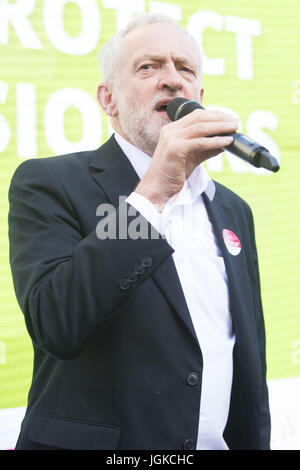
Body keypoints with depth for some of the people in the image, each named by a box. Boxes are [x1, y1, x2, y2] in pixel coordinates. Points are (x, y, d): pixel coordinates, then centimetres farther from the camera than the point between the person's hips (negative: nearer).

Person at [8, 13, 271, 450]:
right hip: (96, 439, -5)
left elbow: (251, 364, 13)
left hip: (226, 439, 6)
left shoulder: (233, 210, 9)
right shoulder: (50, 182, -9)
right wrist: (155, 189, -27)